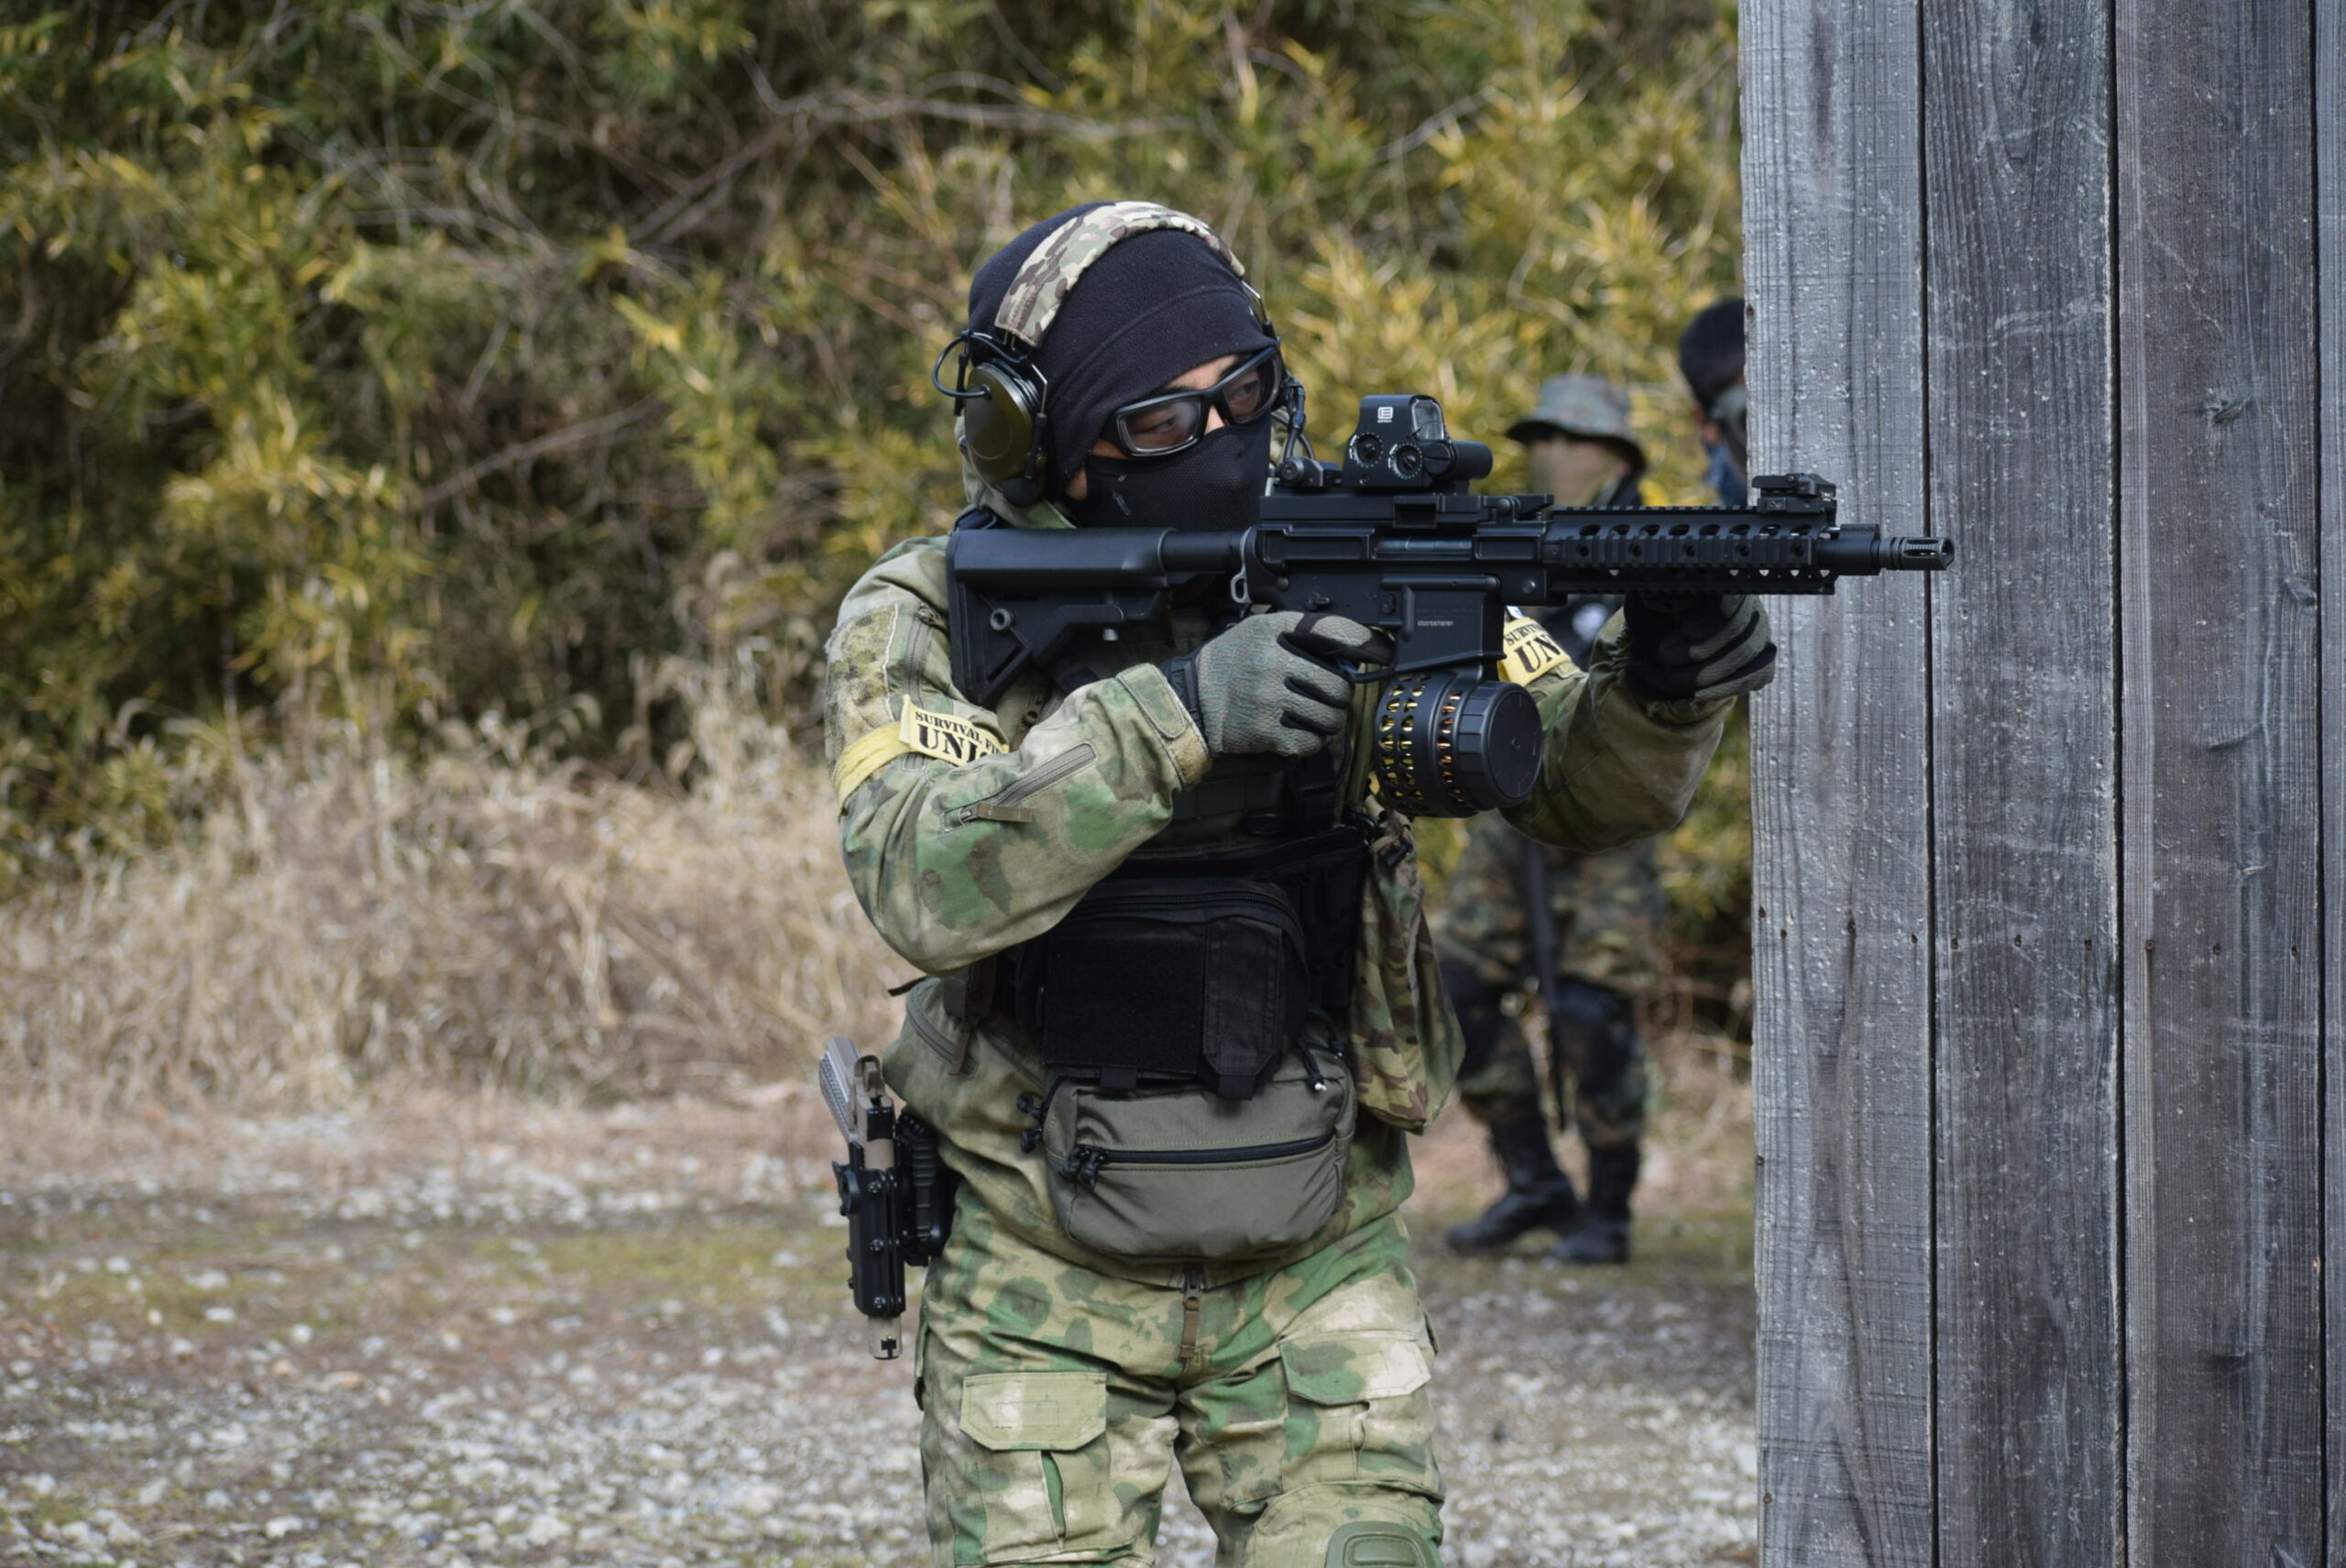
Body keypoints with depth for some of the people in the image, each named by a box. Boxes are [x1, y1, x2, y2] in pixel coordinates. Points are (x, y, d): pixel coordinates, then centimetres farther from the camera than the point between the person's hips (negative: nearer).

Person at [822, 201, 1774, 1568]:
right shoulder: (927, 624, -12)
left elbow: (1581, 787, -4)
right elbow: (929, 887, -30)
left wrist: (1664, 694, -27)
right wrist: (1174, 715, -41)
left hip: (1316, 1263, 2)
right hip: (1047, 1282, -1)